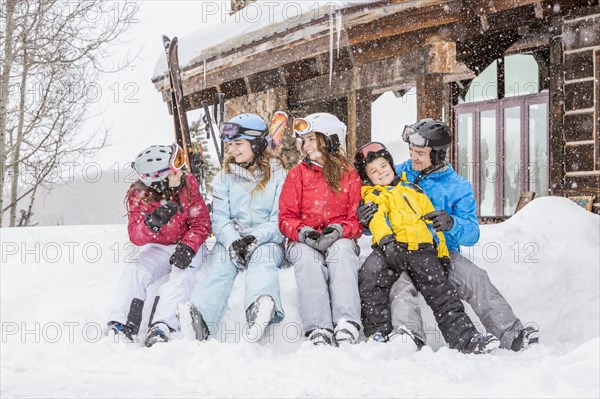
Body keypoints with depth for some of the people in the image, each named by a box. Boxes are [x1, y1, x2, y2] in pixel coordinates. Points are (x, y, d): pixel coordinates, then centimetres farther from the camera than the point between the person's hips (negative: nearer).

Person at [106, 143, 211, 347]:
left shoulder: (188, 185, -12)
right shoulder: (139, 196, -13)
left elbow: (201, 222, -10)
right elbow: (135, 236, -23)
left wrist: (188, 247, -29)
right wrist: (152, 223, -46)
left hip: (186, 246, -1)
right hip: (157, 247, 1)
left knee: (182, 273, -31)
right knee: (134, 270, -24)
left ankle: (162, 327, -45)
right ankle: (120, 325, -27)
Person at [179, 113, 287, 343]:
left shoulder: (277, 175, 6)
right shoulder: (224, 177, 13)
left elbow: (280, 220, -3)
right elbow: (220, 218, 1)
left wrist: (256, 238, -22)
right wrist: (232, 241, -20)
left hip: (267, 241, -2)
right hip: (231, 239, 2)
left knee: (262, 256, -36)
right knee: (222, 261, -32)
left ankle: (263, 305, -68)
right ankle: (200, 312, -58)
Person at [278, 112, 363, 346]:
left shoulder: (349, 175, 10)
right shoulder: (297, 173, 10)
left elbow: (357, 220, 4)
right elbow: (286, 218, 4)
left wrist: (339, 230, -18)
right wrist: (302, 232, -18)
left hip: (339, 240, 0)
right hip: (304, 242, 0)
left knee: (342, 250, -35)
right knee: (307, 258, -34)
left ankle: (347, 324, -49)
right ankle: (318, 329, -47)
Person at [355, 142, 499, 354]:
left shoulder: (413, 190, 31)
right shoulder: (373, 195, 18)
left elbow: (432, 222, 29)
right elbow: (377, 219, -4)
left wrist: (442, 252, 20)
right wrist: (386, 240, -24)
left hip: (422, 248, 3)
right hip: (391, 247, -3)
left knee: (441, 291, -11)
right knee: (369, 277, -29)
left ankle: (464, 337, -13)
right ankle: (378, 330, -18)